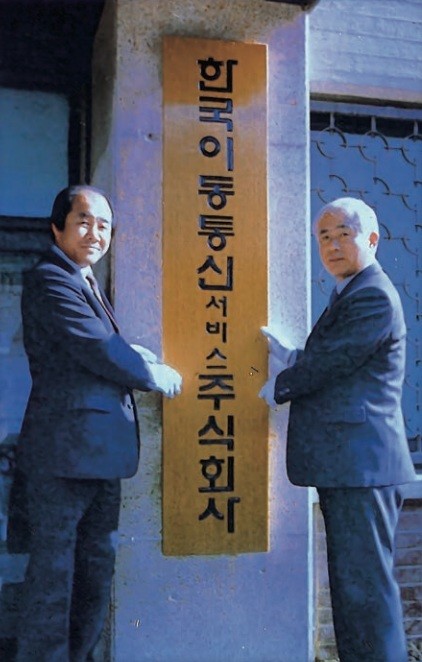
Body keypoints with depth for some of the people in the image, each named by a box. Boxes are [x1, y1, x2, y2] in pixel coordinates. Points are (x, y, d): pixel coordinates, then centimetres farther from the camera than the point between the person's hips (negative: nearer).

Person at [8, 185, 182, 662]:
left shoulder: (87, 286, 20)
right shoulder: (50, 280, -10)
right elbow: (100, 352, -18)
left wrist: (142, 359, -3)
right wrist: (165, 378, -5)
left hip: (98, 454, 10)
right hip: (63, 451, -9)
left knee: (95, 568, 16)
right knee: (53, 572, 1)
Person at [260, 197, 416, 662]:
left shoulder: (374, 297, -14)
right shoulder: (348, 296, 19)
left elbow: (329, 362, -18)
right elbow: (324, 362, 18)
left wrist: (277, 387, -2)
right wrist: (289, 356, -1)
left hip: (361, 463, -11)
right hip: (345, 464, 11)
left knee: (365, 582, -4)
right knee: (350, 579, 18)